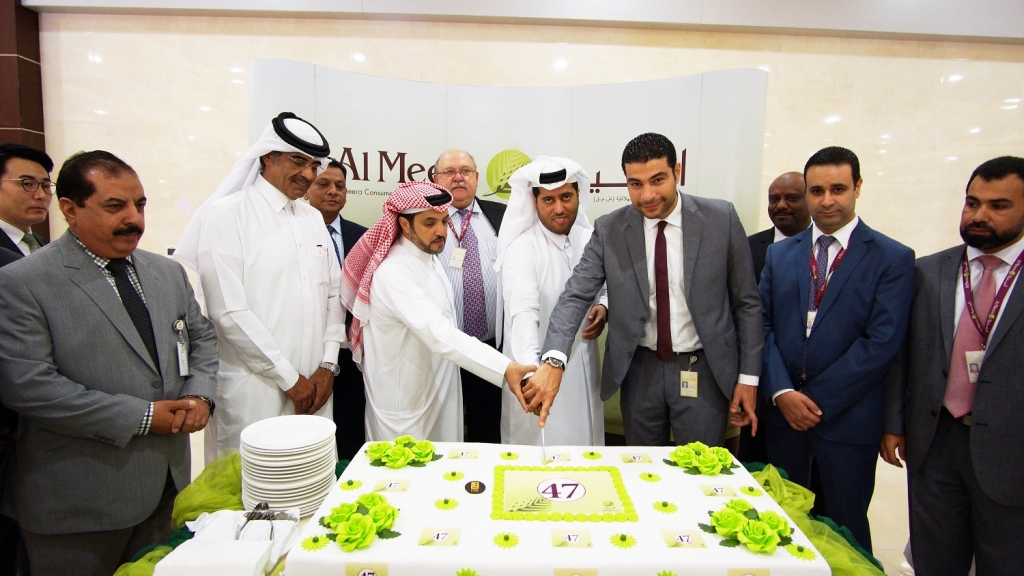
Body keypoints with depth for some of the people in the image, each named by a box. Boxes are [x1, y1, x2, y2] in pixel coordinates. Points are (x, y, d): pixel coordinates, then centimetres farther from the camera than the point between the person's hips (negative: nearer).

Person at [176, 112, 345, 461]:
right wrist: (289, 378, -10)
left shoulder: (313, 217, 12)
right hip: (256, 390, -5)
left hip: (314, 385, 5)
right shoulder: (227, 214, -6)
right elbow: (228, 311, -13)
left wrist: (328, 365, 1)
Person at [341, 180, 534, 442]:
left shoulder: (430, 259, 4)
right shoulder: (393, 273, -24)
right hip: (404, 407, -8)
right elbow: (439, 334, -36)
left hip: (438, 395, 8)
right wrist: (505, 368, -44)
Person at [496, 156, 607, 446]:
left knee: (585, 445, 18)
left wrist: (604, 307, -5)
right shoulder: (522, 249, -16)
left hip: (583, 369, 5)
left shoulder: (591, 239, 2)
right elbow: (523, 312, -29)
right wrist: (530, 370, -44)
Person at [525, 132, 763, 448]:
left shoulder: (721, 219, -7)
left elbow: (746, 303, -1)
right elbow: (576, 295, -13)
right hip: (640, 371, 1)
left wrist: (748, 376, -1)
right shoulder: (609, 230, -6)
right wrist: (553, 361, -29)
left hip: (703, 372, -1)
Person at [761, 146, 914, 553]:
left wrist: (817, 399, -13)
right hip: (782, 412, 3)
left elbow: (882, 342, -11)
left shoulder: (893, 258, -3)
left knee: (843, 530, 11)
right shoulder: (779, 253, 8)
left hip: (847, 417, -3)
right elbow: (763, 325, 3)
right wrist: (781, 392, -9)